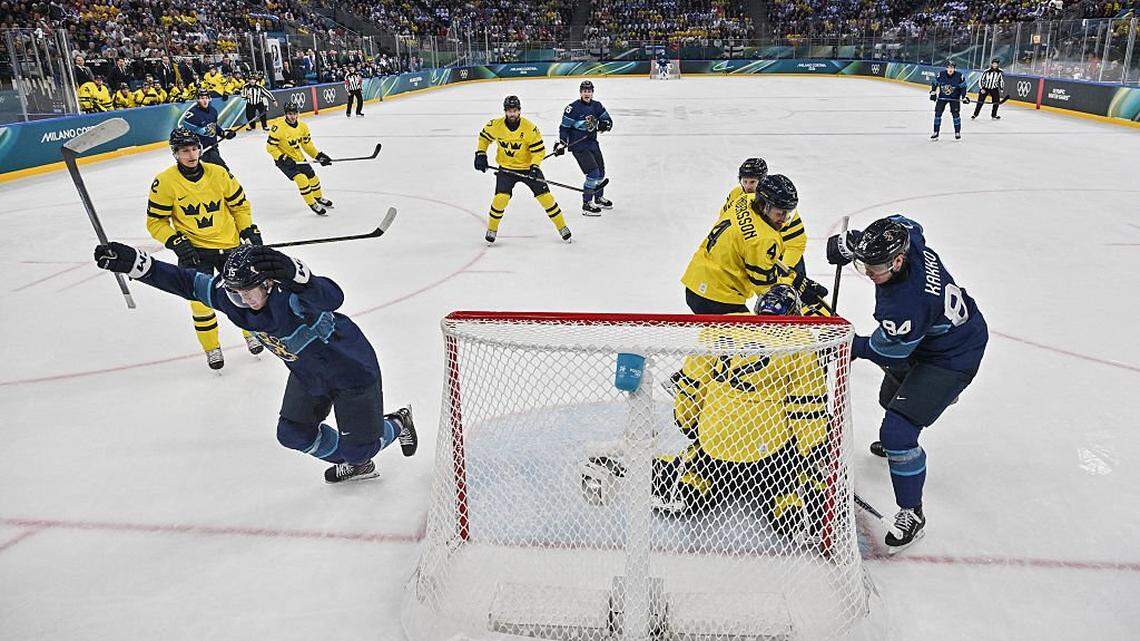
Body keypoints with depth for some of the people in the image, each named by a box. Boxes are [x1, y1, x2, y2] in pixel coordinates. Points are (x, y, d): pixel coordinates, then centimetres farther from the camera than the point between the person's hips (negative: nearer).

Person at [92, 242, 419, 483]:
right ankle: (354, 464, 37)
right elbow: (187, 283, -9)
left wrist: (293, 273, -80)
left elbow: (331, 297, -61)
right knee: (293, 433, 12)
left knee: (360, 447, 0)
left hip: (352, 367, -8)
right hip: (307, 372, 8)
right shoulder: (231, 297, -16)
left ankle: (396, 424, 36)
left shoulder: (290, 296, -39)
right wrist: (133, 262, -18)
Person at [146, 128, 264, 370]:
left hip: (229, 244, 3)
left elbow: (240, 205, 9)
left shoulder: (219, 173, -5)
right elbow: (155, 222, -4)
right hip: (193, 250, -2)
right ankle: (212, 348, 10)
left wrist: (250, 231, 1)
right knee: (200, 298, -11)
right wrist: (176, 242, -16)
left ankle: (251, 333, 35)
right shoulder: (165, 182, -11)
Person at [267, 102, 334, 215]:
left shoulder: (303, 127, -4)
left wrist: (319, 156, 1)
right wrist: (283, 158, -26)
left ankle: (318, 197, 43)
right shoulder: (279, 128, -24)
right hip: (283, 159, -6)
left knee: (312, 177, 13)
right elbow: (270, 147, -20)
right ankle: (312, 204, -5)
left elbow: (307, 144, 9)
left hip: (298, 157, 6)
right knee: (301, 178, -21)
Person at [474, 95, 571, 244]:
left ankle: (562, 227, 10)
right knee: (501, 197, -16)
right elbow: (484, 137, 8)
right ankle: (491, 229, 6)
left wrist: (535, 167, -25)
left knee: (545, 196, -5)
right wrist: (480, 154, 0)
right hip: (506, 168, 1)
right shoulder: (495, 125, -11)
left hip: (528, 167, -1)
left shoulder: (530, 128, -18)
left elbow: (539, 150, -12)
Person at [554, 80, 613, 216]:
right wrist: (561, 143, -19)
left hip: (592, 143, 7)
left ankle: (599, 199, 38)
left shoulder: (597, 106, 4)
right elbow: (564, 127, -10)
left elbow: (608, 121, 9)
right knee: (593, 173, -16)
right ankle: (587, 205, -8)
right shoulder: (573, 108, -13)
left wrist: (604, 124, -14)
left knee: (601, 172, 16)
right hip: (578, 146, -7)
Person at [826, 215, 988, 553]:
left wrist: (850, 344, -8)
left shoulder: (907, 304, -42)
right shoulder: (904, 237, -20)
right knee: (893, 396, 31)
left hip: (954, 357, -10)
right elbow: (903, 223, 7)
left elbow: (884, 352, -24)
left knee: (897, 430, -16)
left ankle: (911, 514, 0)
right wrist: (851, 243, -1)